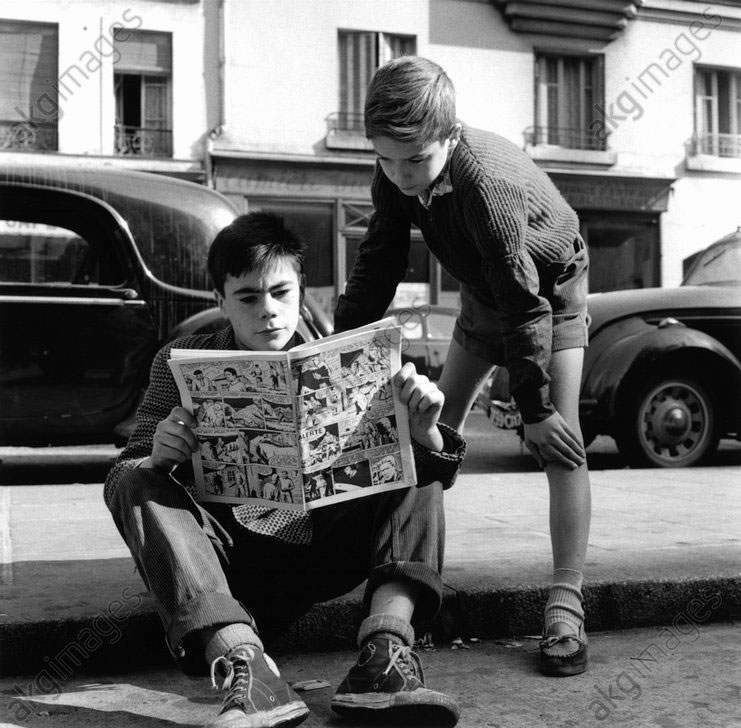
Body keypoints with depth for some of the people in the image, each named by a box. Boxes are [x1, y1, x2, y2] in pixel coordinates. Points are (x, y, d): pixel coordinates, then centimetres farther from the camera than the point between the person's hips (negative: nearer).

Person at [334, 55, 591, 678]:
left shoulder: (486, 182, -39)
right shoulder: (394, 179, -19)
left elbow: (525, 303, -35)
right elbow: (377, 268, -9)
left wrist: (536, 407, -31)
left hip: (551, 289, -7)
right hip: (485, 293, 7)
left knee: (561, 439, -18)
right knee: (438, 425, 6)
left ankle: (566, 603, -19)